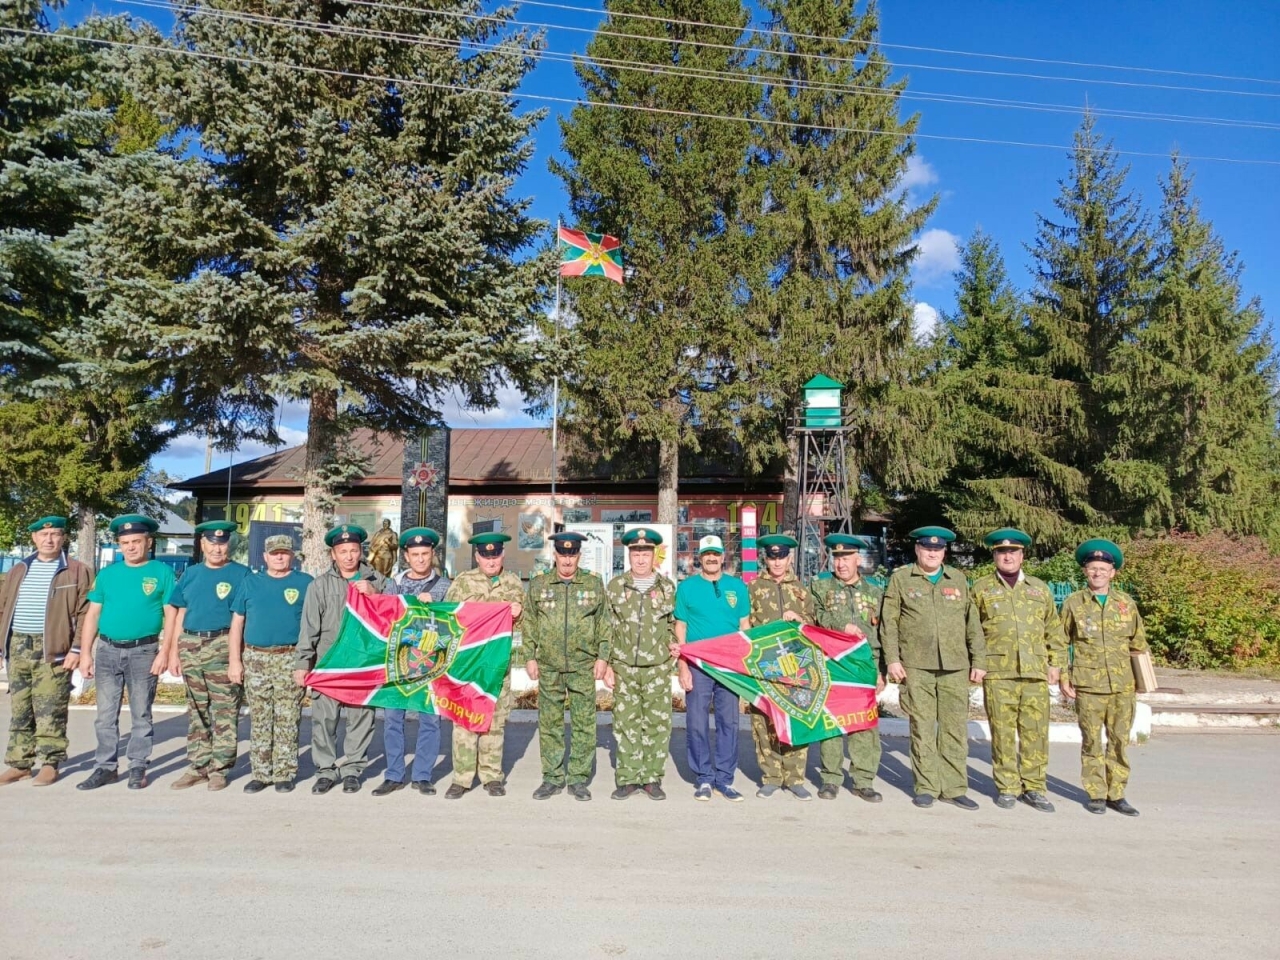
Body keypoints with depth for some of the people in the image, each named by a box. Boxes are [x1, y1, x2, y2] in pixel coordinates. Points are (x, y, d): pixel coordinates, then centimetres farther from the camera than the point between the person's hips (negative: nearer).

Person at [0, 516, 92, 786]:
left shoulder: (77, 571, -1)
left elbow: (85, 613, -5)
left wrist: (77, 649, -12)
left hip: (53, 649, -5)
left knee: (49, 711, -3)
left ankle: (50, 764, 7)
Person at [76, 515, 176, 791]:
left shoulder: (162, 572, -1)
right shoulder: (107, 573, 8)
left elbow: (171, 615, -5)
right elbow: (92, 614, 9)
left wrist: (165, 652, -12)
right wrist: (85, 653, 2)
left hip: (143, 652, -3)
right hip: (107, 651, 3)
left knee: (141, 714, 5)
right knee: (106, 714, 7)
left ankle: (138, 768, 15)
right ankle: (105, 767, 17)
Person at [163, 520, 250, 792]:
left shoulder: (241, 573, 0)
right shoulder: (191, 574, 14)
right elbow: (181, 614, 16)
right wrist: (173, 651, 10)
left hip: (223, 646, -5)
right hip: (190, 646, 5)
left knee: (224, 711, -3)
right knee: (196, 711, 12)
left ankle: (219, 768, 6)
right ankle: (198, 766, 21)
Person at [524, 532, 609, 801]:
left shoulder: (594, 584, 5)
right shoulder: (538, 584, 6)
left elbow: (604, 623, 6)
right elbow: (529, 624, 9)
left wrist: (602, 657, 0)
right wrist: (530, 657, 3)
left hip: (583, 667, -1)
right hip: (548, 667, 1)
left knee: (584, 724, 2)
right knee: (549, 724, 6)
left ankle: (579, 779, 13)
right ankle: (553, 777, 18)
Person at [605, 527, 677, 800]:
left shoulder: (667, 588, 5)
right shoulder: (615, 586, 5)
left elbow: (674, 625, 15)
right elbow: (606, 628, 6)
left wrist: (672, 643, -3)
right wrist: (606, 665, 2)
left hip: (657, 668, 0)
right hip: (624, 668, 0)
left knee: (657, 722, 2)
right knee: (625, 722, 5)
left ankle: (652, 778, 15)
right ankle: (628, 778, 16)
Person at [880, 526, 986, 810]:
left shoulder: (958, 579, 14)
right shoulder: (900, 578, 6)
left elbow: (972, 623, 14)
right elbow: (889, 622, 3)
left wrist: (979, 660, 8)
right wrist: (892, 659, -5)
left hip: (956, 667, 2)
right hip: (916, 667, -2)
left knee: (955, 728, 3)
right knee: (922, 728, 2)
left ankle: (953, 788, 13)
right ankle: (926, 787, 12)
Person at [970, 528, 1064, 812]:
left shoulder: (1040, 588, 15)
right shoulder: (981, 588, 8)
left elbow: (1054, 630, 17)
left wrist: (1055, 663, 9)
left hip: (1036, 672, 2)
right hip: (998, 673, -2)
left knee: (1036, 731, 3)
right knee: (1003, 732, 1)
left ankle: (1034, 787, 16)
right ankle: (1006, 788, 12)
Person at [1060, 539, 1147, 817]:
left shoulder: (1126, 603, 8)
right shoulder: (1073, 603, 2)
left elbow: (1138, 643, 15)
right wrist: (1063, 678, 0)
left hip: (1123, 686, 2)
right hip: (1087, 686, -2)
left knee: (1120, 740, 7)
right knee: (1092, 741, 3)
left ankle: (1116, 794, 19)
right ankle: (1096, 794, 14)